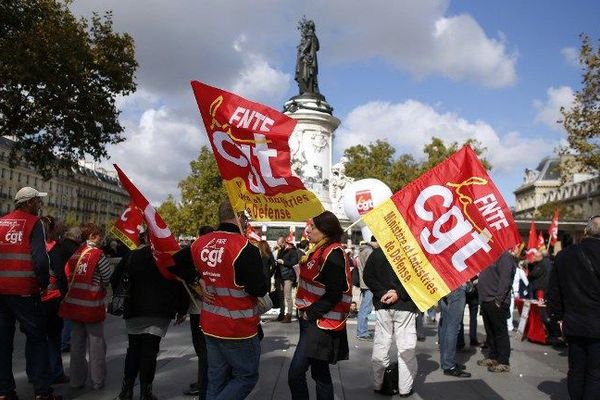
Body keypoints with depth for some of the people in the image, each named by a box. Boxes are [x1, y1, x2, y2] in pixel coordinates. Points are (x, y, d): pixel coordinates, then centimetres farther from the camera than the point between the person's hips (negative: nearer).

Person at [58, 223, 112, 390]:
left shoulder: (75, 254, 5)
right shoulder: (98, 254, -12)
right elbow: (108, 279, -12)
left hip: (74, 303, 6)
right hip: (92, 305, -5)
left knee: (77, 342, 14)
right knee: (96, 343, 5)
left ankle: (77, 380, 22)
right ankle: (97, 381, 11)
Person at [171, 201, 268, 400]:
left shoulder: (200, 243, 2)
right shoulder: (245, 248, -21)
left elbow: (174, 264, 14)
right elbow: (260, 289, -18)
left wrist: (198, 281, 9)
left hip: (210, 325, 7)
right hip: (239, 329, -7)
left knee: (217, 379, 19)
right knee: (247, 376, 9)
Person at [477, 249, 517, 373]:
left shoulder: (506, 258, -10)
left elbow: (505, 280, -16)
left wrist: (498, 300, -18)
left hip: (496, 302, -8)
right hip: (487, 299, 8)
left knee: (500, 331, -1)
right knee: (490, 330, 15)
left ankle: (503, 362, 6)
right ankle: (492, 357, 25)